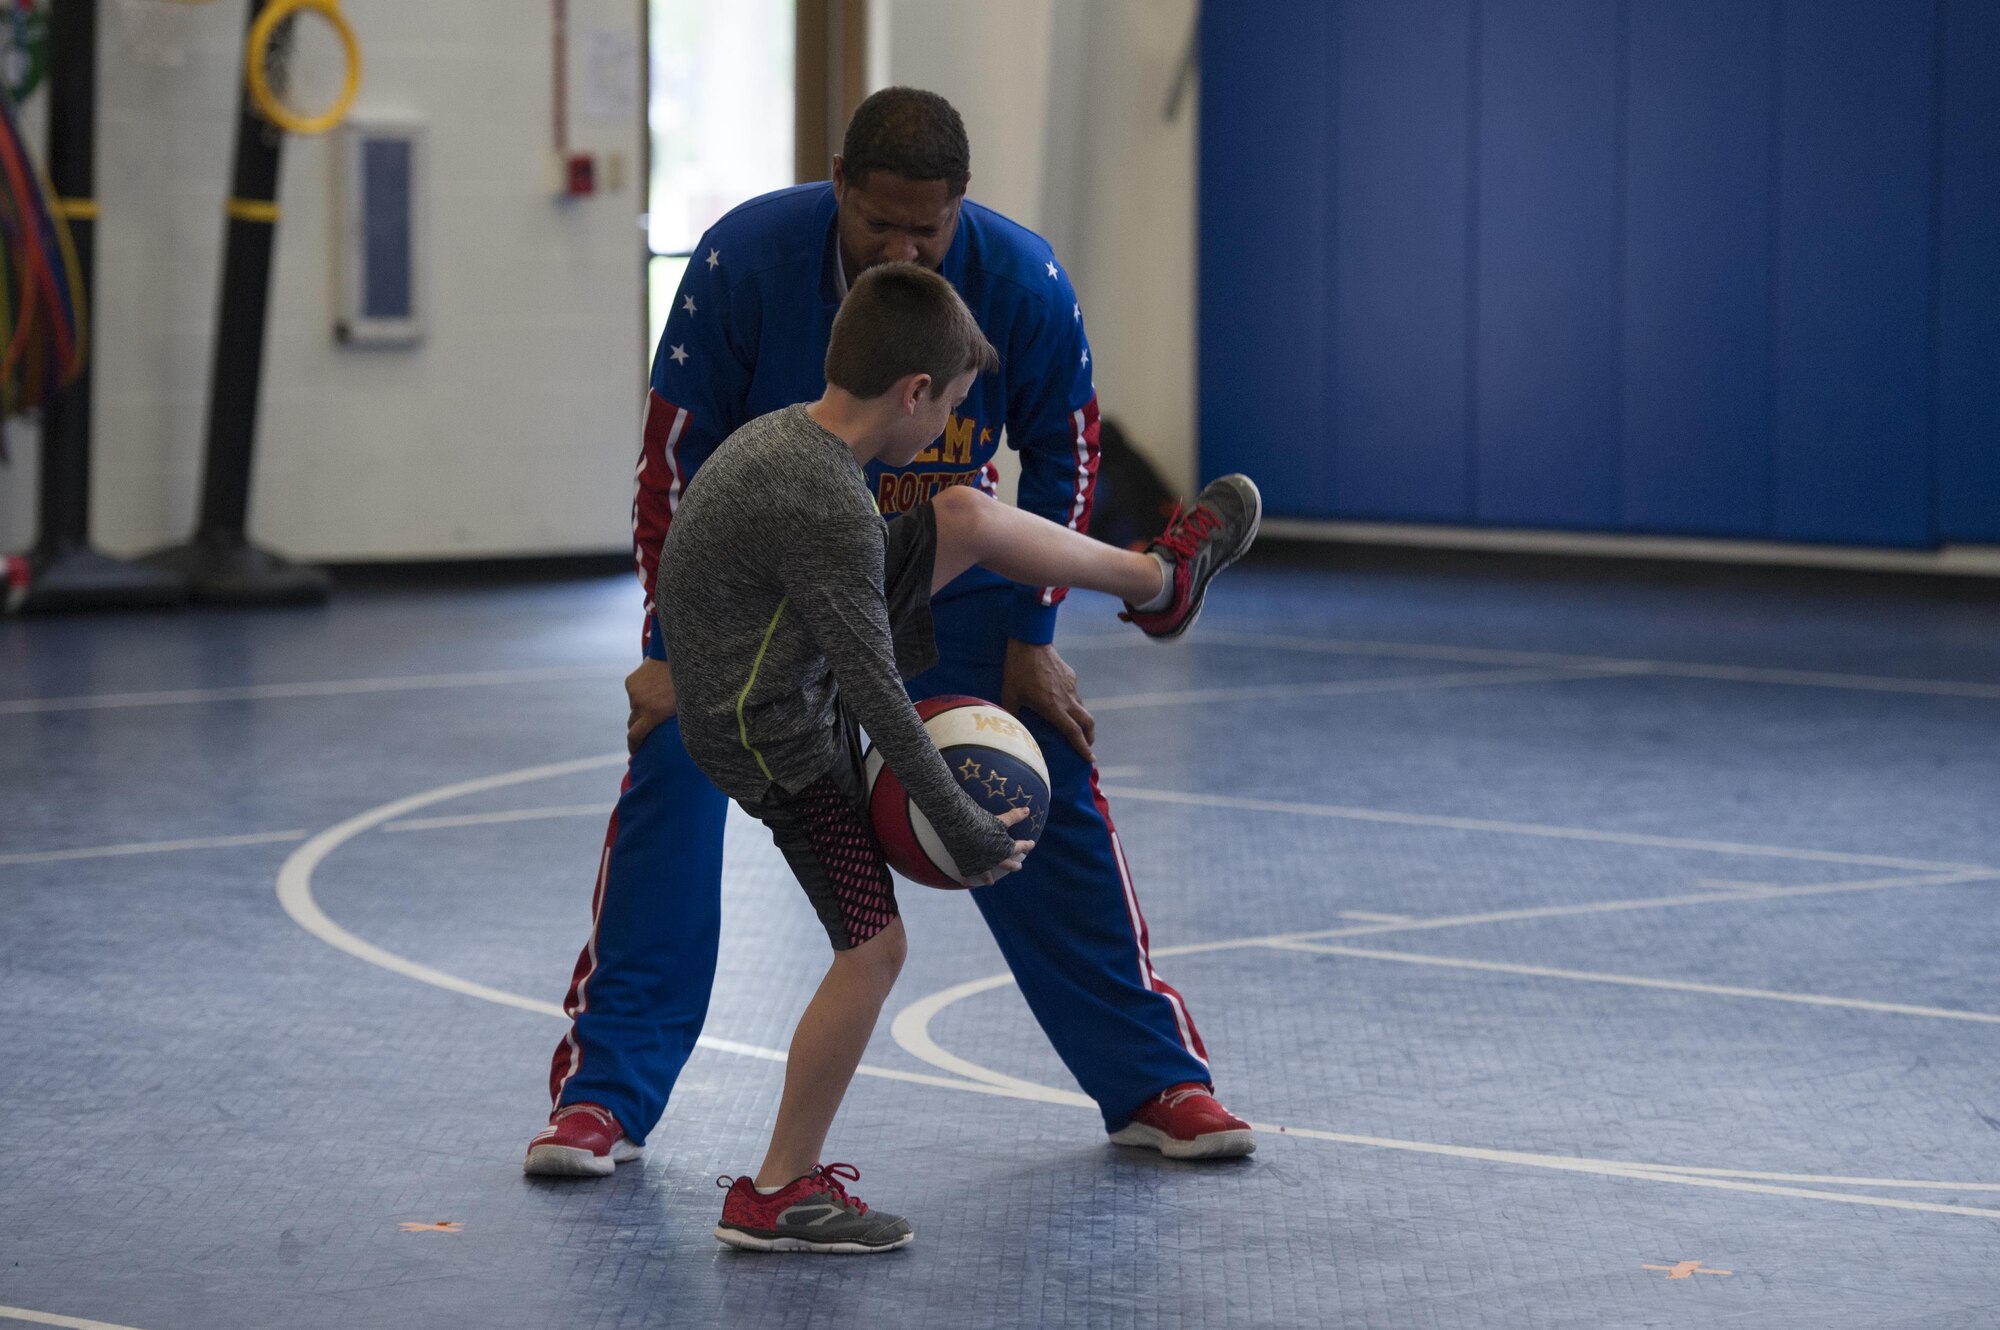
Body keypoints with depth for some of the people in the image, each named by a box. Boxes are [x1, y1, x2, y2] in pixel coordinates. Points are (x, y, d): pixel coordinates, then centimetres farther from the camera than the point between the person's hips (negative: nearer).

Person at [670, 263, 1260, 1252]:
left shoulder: (783, 433, 0)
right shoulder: (827, 508, -30)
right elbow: (874, 694, -26)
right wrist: (964, 829, -17)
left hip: (798, 680, 10)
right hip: (780, 742, -10)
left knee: (966, 516, 14)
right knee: (874, 947, -7)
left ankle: (1158, 582, 38)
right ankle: (778, 1196, 2)